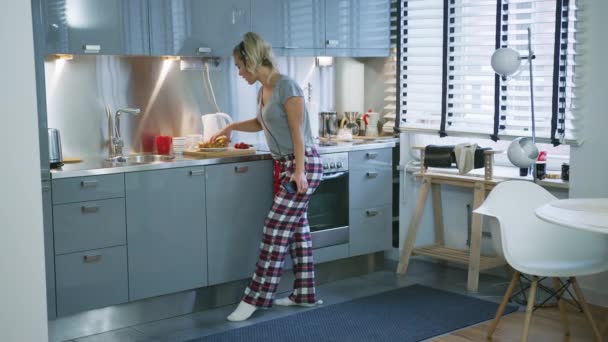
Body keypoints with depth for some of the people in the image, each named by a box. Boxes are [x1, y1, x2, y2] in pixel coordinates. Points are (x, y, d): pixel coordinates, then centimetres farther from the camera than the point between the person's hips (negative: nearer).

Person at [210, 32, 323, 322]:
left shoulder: (286, 87, -15)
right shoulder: (263, 91, 11)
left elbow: (298, 133, -18)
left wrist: (299, 171, -22)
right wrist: (231, 127, 29)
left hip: (302, 165, -9)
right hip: (284, 165, 9)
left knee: (276, 230, -8)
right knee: (296, 229, 10)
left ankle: (255, 297, -4)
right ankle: (304, 294, 18)